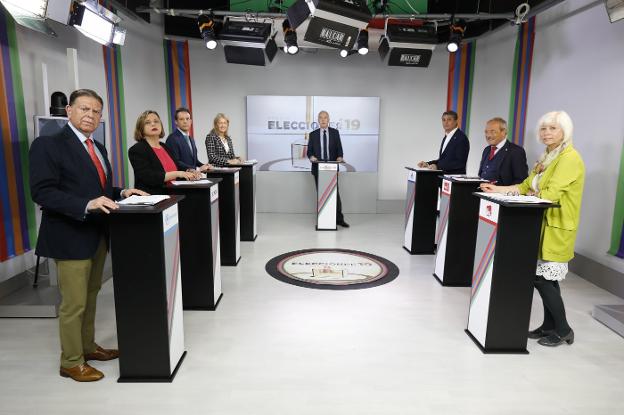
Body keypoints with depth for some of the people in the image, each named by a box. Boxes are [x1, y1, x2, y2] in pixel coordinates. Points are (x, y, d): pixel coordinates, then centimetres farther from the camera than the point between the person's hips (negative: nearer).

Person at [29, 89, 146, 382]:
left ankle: (88, 347, 35)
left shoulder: (98, 148, 13)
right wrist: (86, 205, -31)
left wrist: (121, 193, 0)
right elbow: (42, 192, -20)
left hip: (97, 234, 8)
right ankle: (71, 363, 20)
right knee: (73, 303, 3)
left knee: (90, 296, 19)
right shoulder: (47, 145, -12)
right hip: (71, 237, -8)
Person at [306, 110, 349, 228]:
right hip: (318, 168, 1)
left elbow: (339, 148, 2)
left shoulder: (335, 132, 7)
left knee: (335, 193, -2)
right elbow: (309, 151, 4)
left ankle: (339, 218, 3)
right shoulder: (313, 134, 7)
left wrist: (339, 157, -19)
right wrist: (311, 157, -19)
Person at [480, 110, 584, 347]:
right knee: (546, 278, 13)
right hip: (543, 224, 8)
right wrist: (499, 190, 3)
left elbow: (551, 193, -22)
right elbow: (527, 185, 13)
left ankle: (563, 330, 12)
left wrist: (517, 195, -13)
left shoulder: (569, 158, -14)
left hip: (556, 228, -8)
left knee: (542, 278, -5)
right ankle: (549, 326, 24)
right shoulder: (548, 157, 15)